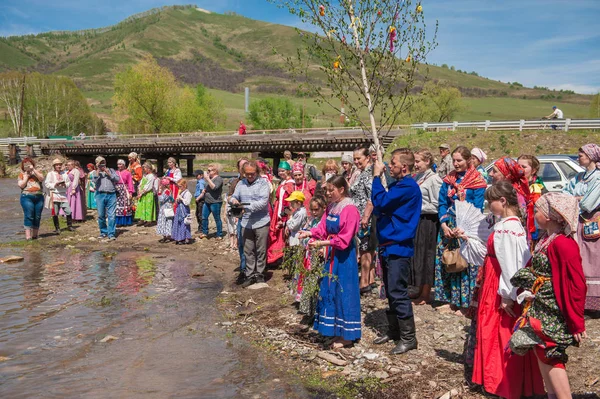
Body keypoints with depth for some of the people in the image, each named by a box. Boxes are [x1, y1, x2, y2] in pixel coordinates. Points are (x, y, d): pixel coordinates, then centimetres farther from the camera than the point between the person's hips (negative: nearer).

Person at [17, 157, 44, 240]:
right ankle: (28, 235, -15)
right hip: (27, 197, -3)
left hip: (39, 197, 3)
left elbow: (42, 179, -6)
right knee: (29, 216, -13)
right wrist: (26, 176, -1)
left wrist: (33, 170, -8)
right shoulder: (22, 174, 10)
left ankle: (35, 234, 10)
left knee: (37, 216, 3)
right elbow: (21, 185, -4)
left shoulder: (37, 172, 16)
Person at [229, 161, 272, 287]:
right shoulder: (241, 184, 9)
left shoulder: (263, 183, -6)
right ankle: (250, 275, 19)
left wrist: (248, 207, -24)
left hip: (261, 222, -4)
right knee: (248, 251, 9)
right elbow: (234, 196, 9)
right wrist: (233, 200, -16)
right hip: (246, 223, 4)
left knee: (261, 250, 7)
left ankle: (259, 274, 20)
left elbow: (263, 202, -16)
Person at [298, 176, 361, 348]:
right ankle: (335, 330, 23)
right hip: (331, 254, 8)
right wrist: (309, 233, -10)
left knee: (343, 292, -1)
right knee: (329, 291, 11)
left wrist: (322, 243, -22)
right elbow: (323, 228, 8)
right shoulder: (331, 208, 10)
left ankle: (347, 335, 11)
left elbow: (344, 239, -19)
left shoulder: (350, 209, -16)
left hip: (344, 256, -8)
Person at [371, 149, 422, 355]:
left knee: (398, 293, -6)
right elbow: (379, 208, 12)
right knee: (391, 292, 16)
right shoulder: (396, 185, 14)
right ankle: (394, 330, 28)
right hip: (388, 245, 10)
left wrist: (377, 176, -14)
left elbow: (381, 202, -24)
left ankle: (408, 338, 4)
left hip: (398, 247, -9)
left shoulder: (408, 187, -15)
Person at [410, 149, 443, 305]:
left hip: (427, 222, -7)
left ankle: (426, 294, 13)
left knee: (426, 256, 1)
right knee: (416, 256, 13)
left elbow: (436, 205, -17)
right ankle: (420, 290, 26)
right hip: (415, 221, 8)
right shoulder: (417, 178, 12)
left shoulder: (434, 179, -12)